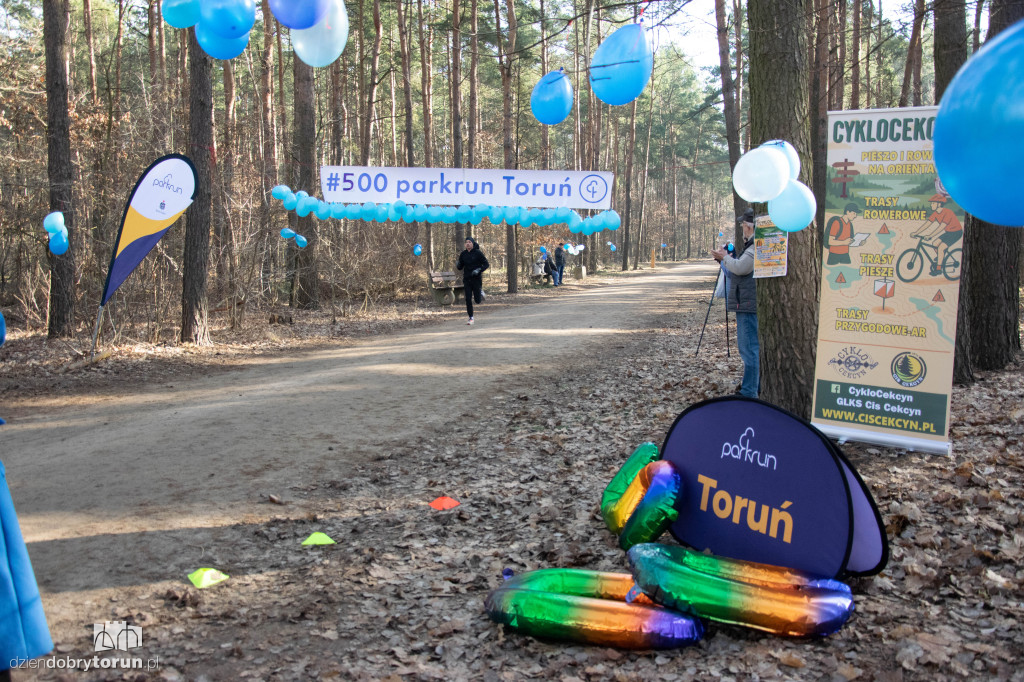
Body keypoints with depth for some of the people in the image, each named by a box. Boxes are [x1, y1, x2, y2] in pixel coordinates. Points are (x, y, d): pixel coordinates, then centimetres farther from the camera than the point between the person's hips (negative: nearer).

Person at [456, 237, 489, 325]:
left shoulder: (478, 253, -6)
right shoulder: (463, 254, 5)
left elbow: (486, 264, -5)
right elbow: (460, 267, 10)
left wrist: (479, 270, -19)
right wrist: (457, 266, -13)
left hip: (476, 279, -3)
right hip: (467, 279, 3)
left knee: (477, 300, -1)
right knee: (468, 299, -2)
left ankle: (481, 293, 35)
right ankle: (471, 318, 8)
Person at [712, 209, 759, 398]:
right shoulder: (753, 244, 17)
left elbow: (740, 267, -22)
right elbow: (743, 269, 24)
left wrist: (725, 257, -6)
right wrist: (725, 257, 14)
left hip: (749, 305, -11)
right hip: (750, 304, 11)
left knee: (749, 349, -9)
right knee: (754, 347, 18)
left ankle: (748, 393, -7)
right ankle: (756, 388, 28)